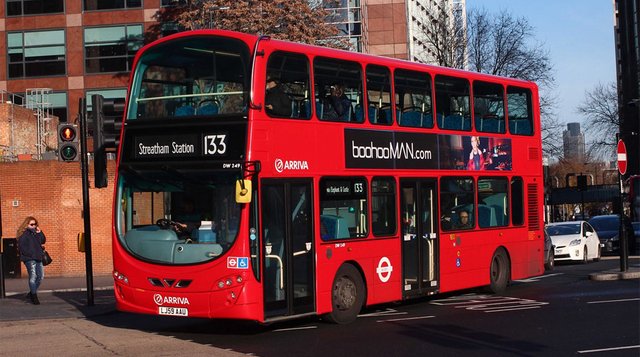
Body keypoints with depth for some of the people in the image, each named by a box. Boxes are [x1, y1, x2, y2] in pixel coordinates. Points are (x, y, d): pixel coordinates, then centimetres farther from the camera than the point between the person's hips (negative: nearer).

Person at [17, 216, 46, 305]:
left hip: (38, 258, 8)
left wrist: (40, 233, 2)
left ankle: (32, 293, 22)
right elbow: (22, 247, -13)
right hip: (29, 259, -8)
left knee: (40, 276, 7)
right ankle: (34, 297, -7)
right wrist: (31, 254, -16)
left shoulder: (35, 232, 16)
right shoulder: (23, 234, -7)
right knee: (33, 276, -11)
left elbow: (43, 241, 15)